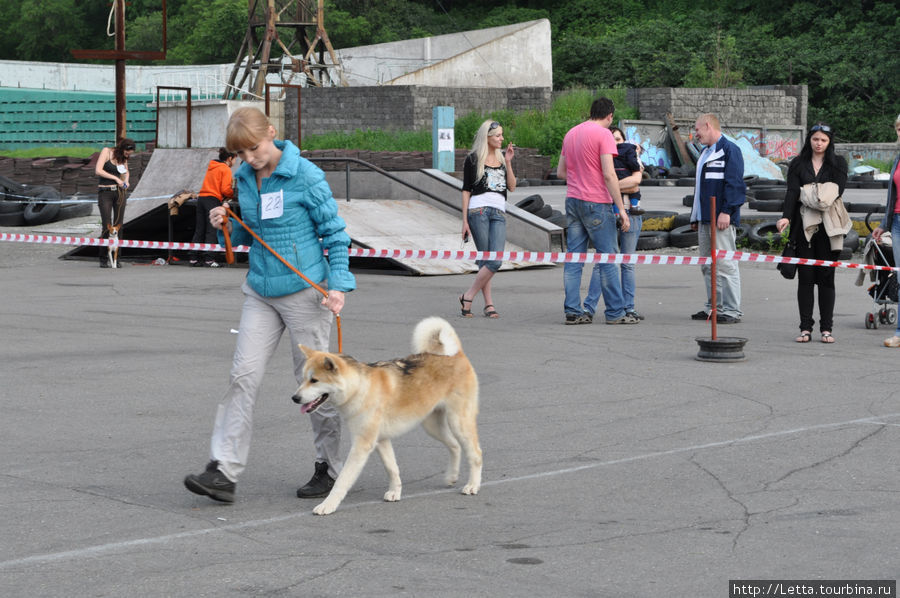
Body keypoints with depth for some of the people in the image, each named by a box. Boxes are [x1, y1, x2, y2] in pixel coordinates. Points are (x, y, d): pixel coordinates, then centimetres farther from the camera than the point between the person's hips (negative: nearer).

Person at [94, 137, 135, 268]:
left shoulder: (123, 158, 10)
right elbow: (98, 171, -16)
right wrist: (116, 178, -17)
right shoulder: (106, 152, -7)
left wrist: (126, 180, 4)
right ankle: (103, 259, -3)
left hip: (119, 192, 5)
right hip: (105, 192, -5)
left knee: (118, 225, 1)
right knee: (106, 226, -11)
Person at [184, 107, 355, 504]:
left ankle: (328, 469, 18)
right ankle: (223, 471, -5)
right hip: (260, 292, 5)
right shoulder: (244, 178, 6)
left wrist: (338, 284, -15)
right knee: (244, 375, -3)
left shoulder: (305, 175, -11)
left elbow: (334, 232, -6)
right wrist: (226, 226, -3)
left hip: (304, 292, -5)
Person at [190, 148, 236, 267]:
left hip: (201, 198, 7)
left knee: (199, 230, 7)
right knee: (211, 231, -7)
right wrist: (233, 195, 7)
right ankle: (208, 258, -12)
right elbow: (225, 189, -11)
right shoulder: (226, 169, -3)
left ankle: (195, 258, 7)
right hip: (213, 199, -7)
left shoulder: (211, 167, 20)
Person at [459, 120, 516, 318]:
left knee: (496, 261, -9)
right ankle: (489, 304, 1)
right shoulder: (473, 159, 5)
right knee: (485, 260, -7)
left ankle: (467, 297, -1)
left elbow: (512, 187, 11)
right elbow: (466, 190, 3)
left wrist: (508, 163, 1)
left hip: (499, 212, 4)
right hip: (478, 210, -4)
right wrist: (464, 220, -3)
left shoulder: (502, 158, 18)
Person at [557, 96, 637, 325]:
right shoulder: (603, 134, -9)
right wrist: (621, 208, -15)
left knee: (573, 257, 6)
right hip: (596, 203, -7)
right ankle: (615, 312, 2)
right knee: (608, 257, -1)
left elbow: (560, 172, 19)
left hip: (572, 200, 7)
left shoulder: (571, 133, 14)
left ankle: (573, 311, 5)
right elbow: (609, 174, -17)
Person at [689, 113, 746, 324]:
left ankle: (732, 310, -6)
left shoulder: (730, 150, -7)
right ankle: (713, 307, 17)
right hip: (705, 219, 10)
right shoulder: (705, 153, 22)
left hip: (721, 218, -10)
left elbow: (734, 183, -15)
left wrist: (726, 211, -21)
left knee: (725, 264, -9)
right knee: (708, 266, 11)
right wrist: (695, 216, 23)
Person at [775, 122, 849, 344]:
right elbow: (792, 192, -3)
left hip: (828, 228, -1)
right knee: (805, 277, 0)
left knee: (826, 276, 0)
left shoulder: (838, 164, 8)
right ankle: (805, 328, 4)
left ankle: (826, 328, 5)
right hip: (803, 226, 1)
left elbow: (838, 190, -6)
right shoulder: (798, 164, 10)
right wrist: (786, 217, -19)